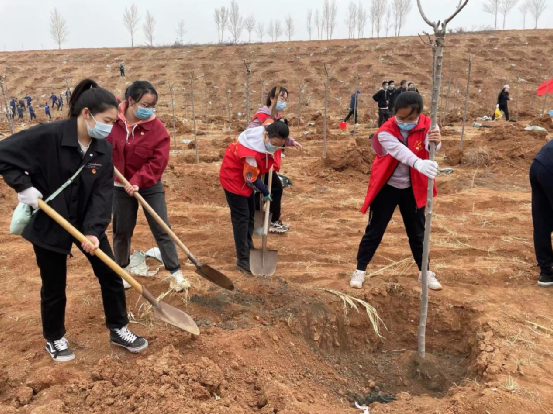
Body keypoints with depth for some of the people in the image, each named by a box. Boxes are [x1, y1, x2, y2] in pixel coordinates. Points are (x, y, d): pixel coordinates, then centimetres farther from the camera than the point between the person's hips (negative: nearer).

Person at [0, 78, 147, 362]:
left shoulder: (103, 149, -7)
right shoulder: (47, 136, -22)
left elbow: (103, 193, -9)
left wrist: (94, 230, -18)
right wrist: (23, 187, -22)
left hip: (87, 222, 5)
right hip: (48, 224, -4)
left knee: (111, 275, 7)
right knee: (54, 287, 10)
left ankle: (118, 330, 27)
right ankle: (54, 339, 35)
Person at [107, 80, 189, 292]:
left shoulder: (157, 128, -15)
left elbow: (158, 162, -16)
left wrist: (138, 181, -25)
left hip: (150, 186, -1)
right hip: (120, 187, 1)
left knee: (162, 229, 2)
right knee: (122, 231, 13)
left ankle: (175, 272, 12)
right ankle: (120, 271, 33)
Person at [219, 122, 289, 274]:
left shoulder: (272, 138, -16)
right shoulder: (251, 151, -39)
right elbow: (251, 178, -27)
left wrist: (276, 175, 3)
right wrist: (265, 192, -13)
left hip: (248, 176, 9)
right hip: (234, 177, -9)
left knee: (250, 214, 18)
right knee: (241, 218, -9)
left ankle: (248, 248, 35)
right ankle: (243, 260, -4)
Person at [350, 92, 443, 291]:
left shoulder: (426, 125, -11)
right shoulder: (385, 132, -22)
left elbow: (430, 148, -30)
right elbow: (400, 151, -42)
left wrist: (435, 142, -54)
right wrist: (418, 163, -61)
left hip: (412, 189, 3)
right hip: (387, 187, -2)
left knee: (417, 232, 13)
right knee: (374, 231, 3)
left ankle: (425, 272, 31)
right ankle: (360, 270, 18)